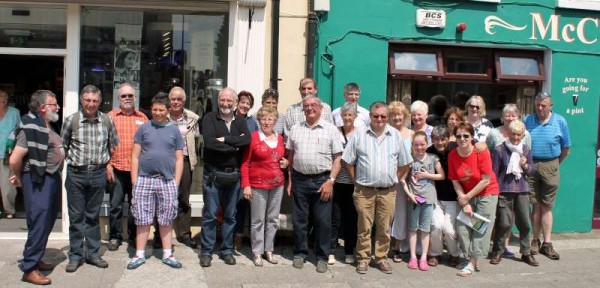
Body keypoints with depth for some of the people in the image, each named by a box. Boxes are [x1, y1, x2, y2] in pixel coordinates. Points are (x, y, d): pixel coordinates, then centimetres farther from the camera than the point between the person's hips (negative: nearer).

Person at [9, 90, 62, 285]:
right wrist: (19, 178, -6)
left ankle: (35, 259, 31)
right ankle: (29, 268, 6)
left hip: (52, 179, 9)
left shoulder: (48, 126, 10)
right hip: (38, 181, -9)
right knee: (39, 223, -4)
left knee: (47, 223, 16)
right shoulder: (31, 127, -17)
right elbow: (15, 159, -21)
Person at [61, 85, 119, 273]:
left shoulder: (107, 120, 1)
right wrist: (73, 161, 3)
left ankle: (93, 253, 22)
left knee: (93, 215, 11)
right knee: (76, 216, 5)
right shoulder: (71, 120, -4)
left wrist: (107, 163, 8)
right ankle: (75, 255, 16)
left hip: (98, 174, 2)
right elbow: (63, 146, 4)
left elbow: (113, 145, 12)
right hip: (76, 174, -1)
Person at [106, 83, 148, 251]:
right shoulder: (111, 116, 3)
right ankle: (114, 237, 17)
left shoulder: (142, 118, 7)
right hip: (117, 168, -1)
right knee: (116, 204, 4)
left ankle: (134, 236, 22)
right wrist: (107, 164, -6)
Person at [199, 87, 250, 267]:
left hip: (233, 175, 4)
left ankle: (227, 250, 23)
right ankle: (206, 251, 14)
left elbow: (247, 140, -11)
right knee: (210, 215, 3)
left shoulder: (240, 122, 9)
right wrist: (235, 145, -12)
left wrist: (224, 139, -17)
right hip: (213, 175, -3)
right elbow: (209, 143, -19)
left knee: (230, 216, 11)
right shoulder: (210, 119, -3)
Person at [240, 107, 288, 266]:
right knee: (258, 220, 4)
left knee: (273, 219, 12)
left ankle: (269, 250, 25)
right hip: (258, 185, -5)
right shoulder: (253, 137, -8)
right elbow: (245, 163, -7)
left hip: (277, 184, 5)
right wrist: (246, 185, -12)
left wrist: (286, 162, 0)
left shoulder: (280, 138, 8)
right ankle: (257, 252, 15)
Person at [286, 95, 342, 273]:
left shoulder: (330, 129, 1)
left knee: (323, 221, 4)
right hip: (299, 180, 3)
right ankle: (300, 253, 25)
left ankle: (322, 257, 17)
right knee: (299, 219, 10)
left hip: (322, 180, -2)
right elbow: (290, 156, 12)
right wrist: (290, 181, 7)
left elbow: (337, 158, -1)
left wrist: (330, 181, -10)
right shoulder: (295, 129, 9)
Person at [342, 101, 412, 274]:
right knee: (364, 227, 4)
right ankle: (363, 258, 16)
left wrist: (393, 180, 6)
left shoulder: (396, 135, 6)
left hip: (388, 191, 2)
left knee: (384, 227, 8)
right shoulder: (359, 134, 1)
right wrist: (357, 181, 0)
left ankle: (381, 258, 21)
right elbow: (349, 162, 3)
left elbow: (404, 164, 12)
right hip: (364, 190, -2)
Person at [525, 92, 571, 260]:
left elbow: (566, 148, 8)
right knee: (534, 205, 5)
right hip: (530, 166, 0)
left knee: (546, 206, 5)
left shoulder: (560, 122, 2)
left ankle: (547, 244, 10)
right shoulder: (527, 120, 3)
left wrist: (556, 164, 8)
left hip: (550, 167, 0)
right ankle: (534, 241, 14)